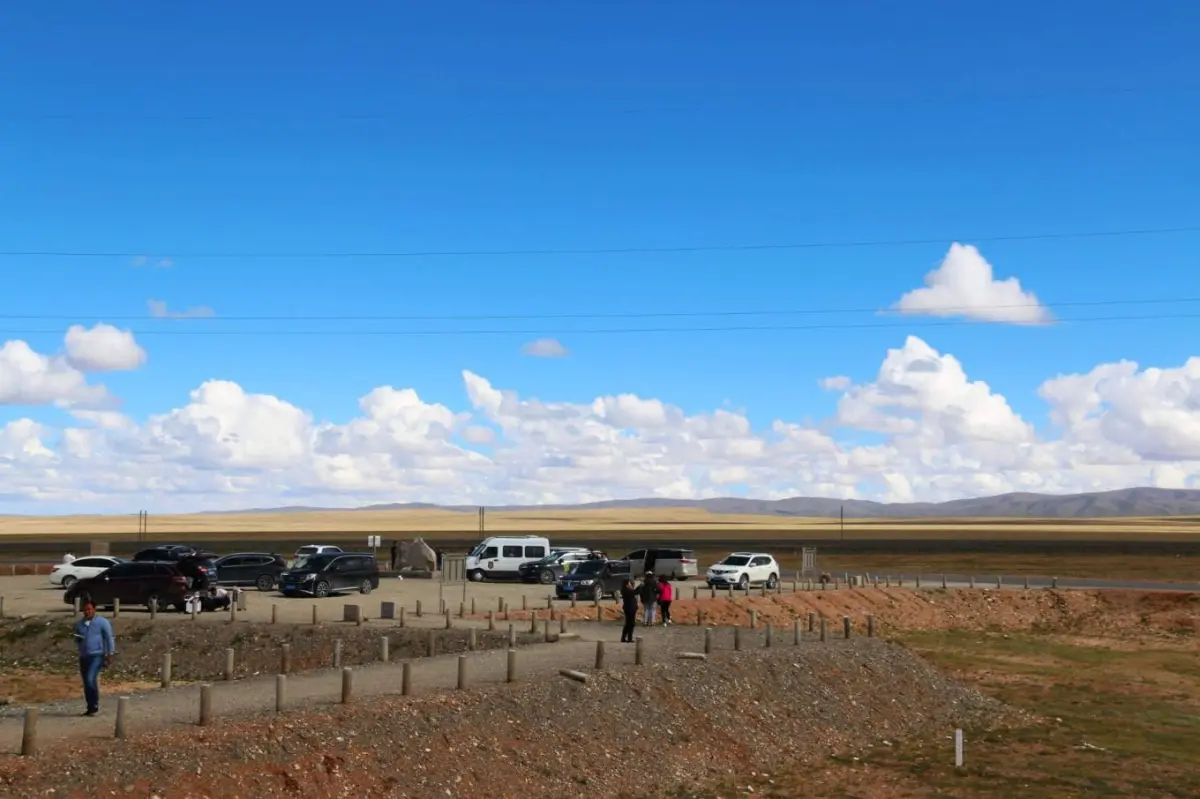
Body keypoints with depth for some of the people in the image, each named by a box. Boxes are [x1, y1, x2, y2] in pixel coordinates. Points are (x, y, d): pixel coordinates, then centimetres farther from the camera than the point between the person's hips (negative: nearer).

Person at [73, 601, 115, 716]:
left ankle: (95, 706, -7)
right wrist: (78, 638, 1)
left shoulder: (102, 622, -2)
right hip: (84, 656, 6)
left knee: (91, 680, -20)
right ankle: (90, 708, 14)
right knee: (86, 683, 6)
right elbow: (77, 639, 26)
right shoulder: (79, 624, 14)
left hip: (97, 655, -6)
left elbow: (109, 638, -3)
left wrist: (110, 655, -9)